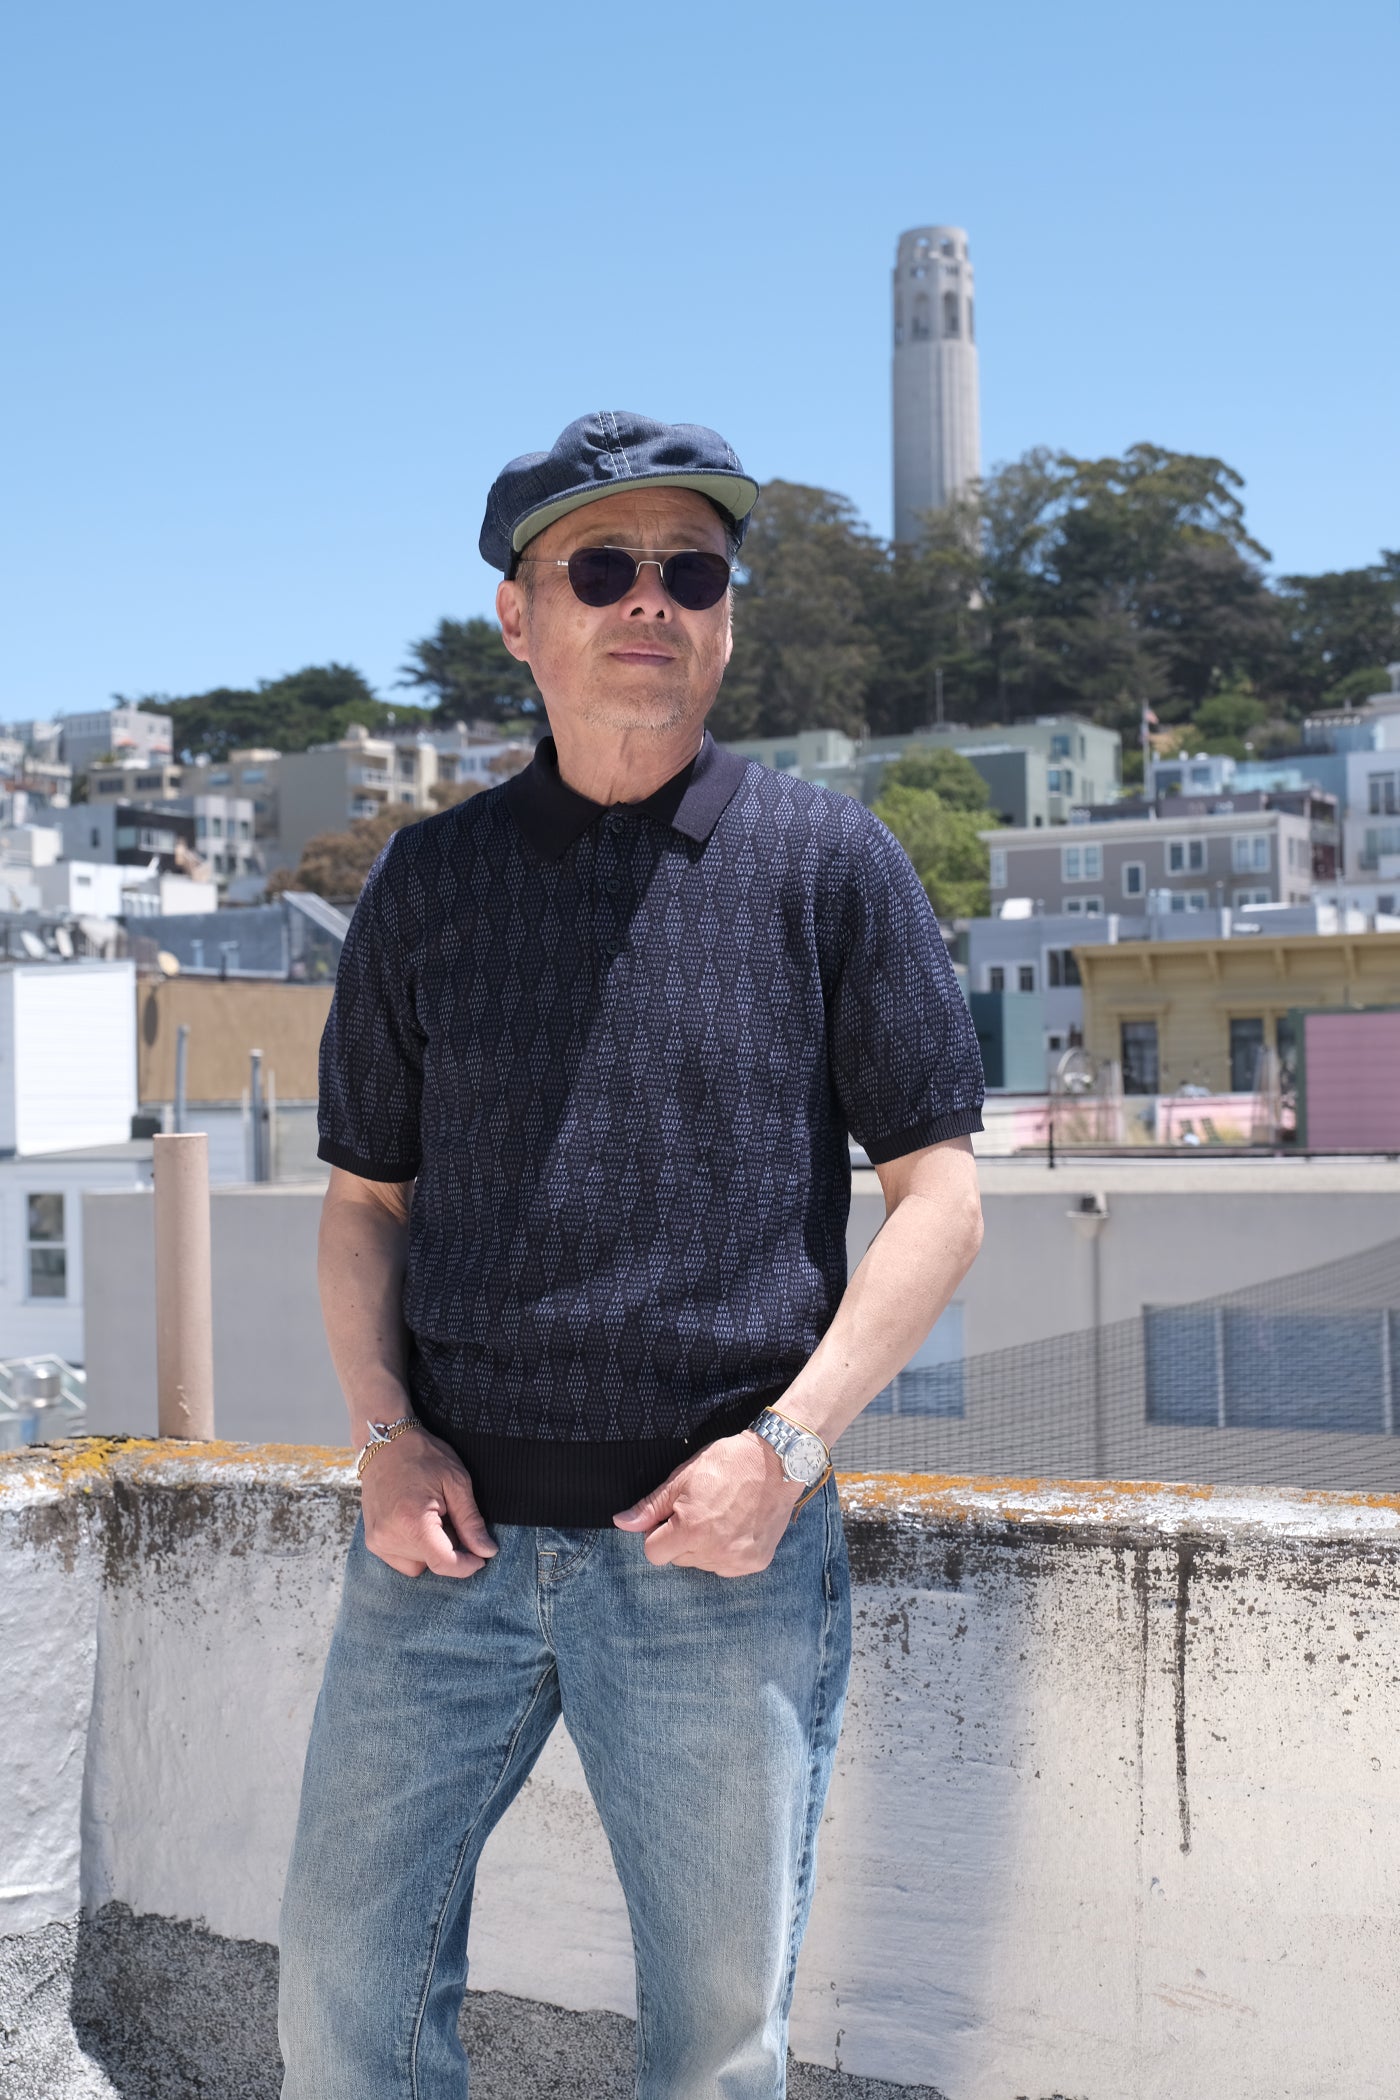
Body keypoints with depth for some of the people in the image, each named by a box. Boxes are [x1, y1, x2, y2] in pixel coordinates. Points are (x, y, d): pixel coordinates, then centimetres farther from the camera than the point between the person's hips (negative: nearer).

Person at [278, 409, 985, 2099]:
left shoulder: (828, 865, 1)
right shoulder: (427, 882, 9)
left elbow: (936, 1195, 0)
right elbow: (365, 1195, 13)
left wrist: (789, 1444, -11)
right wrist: (383, 1432, -2)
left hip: (723, 1552, -2)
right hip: (453, 1533, 3)